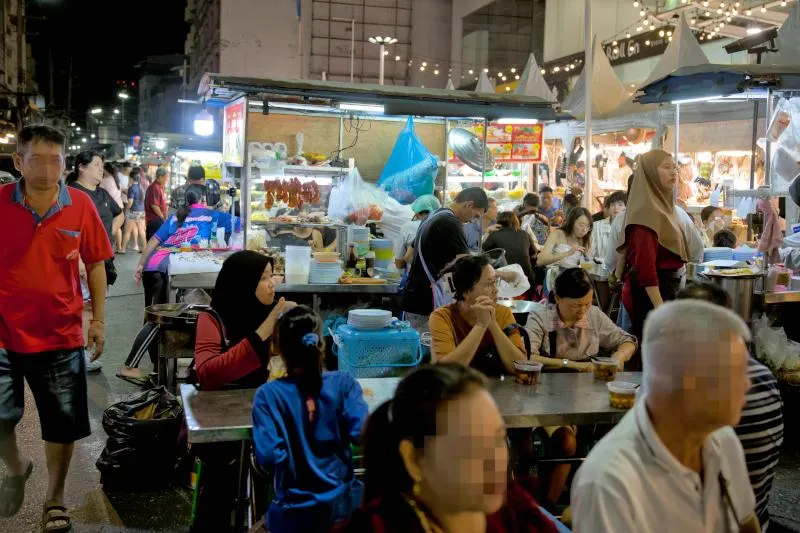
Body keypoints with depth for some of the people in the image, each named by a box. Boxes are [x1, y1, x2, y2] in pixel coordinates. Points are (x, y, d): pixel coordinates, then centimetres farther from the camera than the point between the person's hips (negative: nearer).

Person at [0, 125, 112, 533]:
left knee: (62, 426, 10)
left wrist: (98, 319, 4)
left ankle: (55, 499, 32)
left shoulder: (80, 205, -5)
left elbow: (95, 264, 6)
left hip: (61, 335, 1)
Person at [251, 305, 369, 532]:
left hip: (296, 514, -1)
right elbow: (361, 433, -15)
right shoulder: (344, 383, -8)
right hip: (344, 506, 1)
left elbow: (269, 456, -19)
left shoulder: (268, 394, -11)